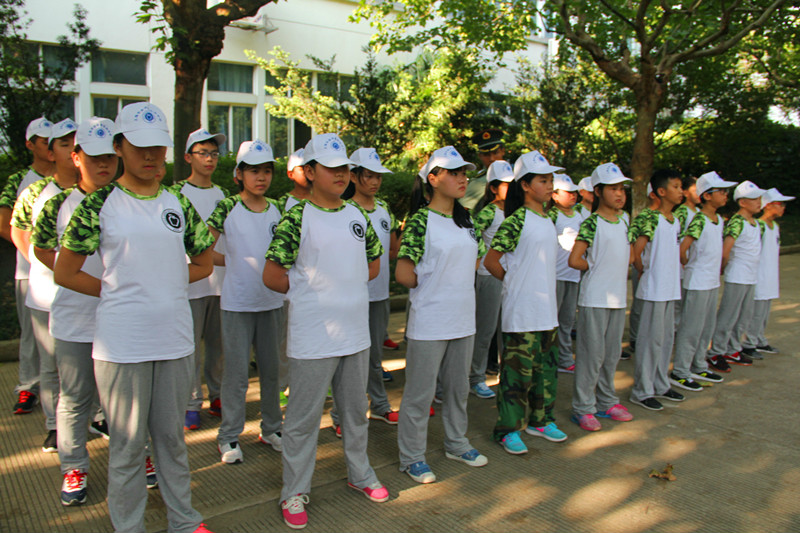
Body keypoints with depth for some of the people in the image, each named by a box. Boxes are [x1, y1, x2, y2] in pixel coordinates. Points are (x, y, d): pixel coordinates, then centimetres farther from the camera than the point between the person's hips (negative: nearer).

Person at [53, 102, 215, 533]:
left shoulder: (179, 204, 6)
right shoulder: (99, 206, -4)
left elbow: (203, 263, 16)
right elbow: (64, 273, -1)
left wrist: (162, 284, 5)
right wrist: (120, 289, -2)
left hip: (175, 340, 4)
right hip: (121, 346, -3)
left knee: (172, 436, 17)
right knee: (127, 444, 8)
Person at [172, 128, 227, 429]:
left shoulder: (221, 194, 14)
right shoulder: (177, 193, -3)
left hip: (221, 282, 5)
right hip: (191, 281, -4)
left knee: (218, 343, 11)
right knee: (191, 346, 0)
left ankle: (218, 396, 25)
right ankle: (191, 404, 12)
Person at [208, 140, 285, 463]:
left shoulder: (277, 210, 5)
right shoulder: (228, 208, -7)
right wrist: (232, 261, -2)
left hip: (272, 300, 4)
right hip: (237, 302, -4)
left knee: (272, 369, 13)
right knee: (236, 372, 2)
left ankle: (271, 428, 29)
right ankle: (229, 437, 17)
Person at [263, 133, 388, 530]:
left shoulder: (357, 215, 6)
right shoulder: (296, 218, -11)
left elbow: (373, 264, 18)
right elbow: (271, 276, -11)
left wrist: (345, 286, 7)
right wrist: (310, 291, -4)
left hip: (356, 333, 6)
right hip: (312, 338, -5)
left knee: (355, 409, 20)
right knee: (304, 416, 7)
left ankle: (360, 474, 39)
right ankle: (294, 492, 23)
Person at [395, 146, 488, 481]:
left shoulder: (465, 220, 8)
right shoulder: (420, 220, -14)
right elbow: (403, 273, -17)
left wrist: (454, 285, 9)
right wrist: (432, 288, -3)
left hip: (463, 320, 7)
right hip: (429, 323, -7)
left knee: (458, 387, 20)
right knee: (420, 392, 4)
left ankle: (457, 444, 39)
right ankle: (412, 458, 20)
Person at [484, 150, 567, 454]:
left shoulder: (547, 220, 11)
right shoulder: (516, 220, -13)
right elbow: (491, 261, -13)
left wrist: (535, 284, 12)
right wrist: (514, 281, -4)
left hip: (547, 308, 8)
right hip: (521, 311, -8)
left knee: (547, 366, 16)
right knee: (518, 369, -1)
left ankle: (540, 419, 32)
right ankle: (508, 429, 13)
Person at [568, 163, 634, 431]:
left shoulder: (623, 222, 11)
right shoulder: (591, 223, -10)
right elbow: (574, 260, -15)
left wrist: (611, 268, 7)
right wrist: (596, 268, -2)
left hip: (618, 298, 7)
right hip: (595, 298, -7)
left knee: (612, 353, 15)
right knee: (591, 353, -2)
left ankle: (607, 402, 28)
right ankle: (583, 407, 8)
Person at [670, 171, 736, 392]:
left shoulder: (719, 220, 9)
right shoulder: (699, 220, -18)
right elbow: (682, 248, -23)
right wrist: (689, 266, -7)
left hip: (712, 281, 9)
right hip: (697, 282, -9)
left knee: (707, 327, 16)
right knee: (691, 328, -3)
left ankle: (698, 367, 28)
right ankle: (679, 373, 6)